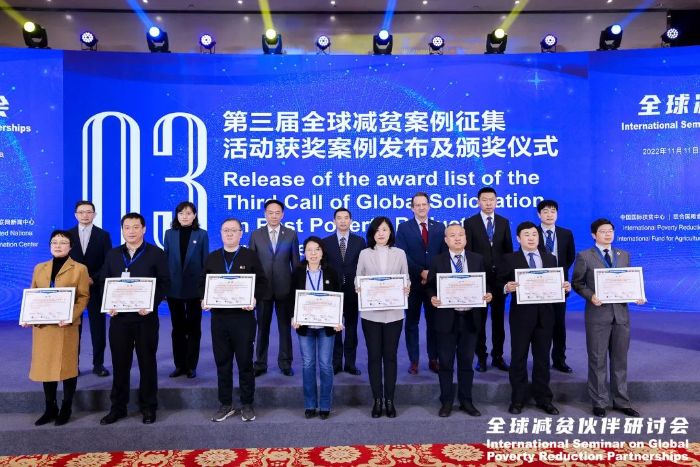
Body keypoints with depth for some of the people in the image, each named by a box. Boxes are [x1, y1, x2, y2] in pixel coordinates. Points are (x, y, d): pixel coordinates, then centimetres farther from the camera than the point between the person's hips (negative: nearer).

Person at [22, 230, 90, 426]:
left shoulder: (79, 269, 0)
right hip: (42, 325, 4)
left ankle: (66, 408, 17)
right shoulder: (39, 268, 14)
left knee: (67, 365, 3)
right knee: (44, 365, 9)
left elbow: (83, 297, -5)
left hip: (66, 325, -4)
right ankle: (50, 408, 23)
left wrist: (71, 316, -20)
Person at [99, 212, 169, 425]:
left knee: (147, 362, 6)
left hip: (145, 317, -3)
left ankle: (148, 407, 19)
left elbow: (165, 283, -4)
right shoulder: (112, 254, 11)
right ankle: (118, 407, 24)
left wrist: (151, 304, -17)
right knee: (119, 362, 10)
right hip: (119, 317, 3)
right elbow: (103, 283, 12)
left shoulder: (156, 254, -1)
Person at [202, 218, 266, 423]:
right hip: (218, 317, 3)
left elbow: (262, 283, 1)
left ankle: (247, 405, 19)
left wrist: (254, 299, -16)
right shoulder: (212, 258, 11)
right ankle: (226, 404, 23)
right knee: (222, 363, 10)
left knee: (245, 362, 6)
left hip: (243, 316, -3)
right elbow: (203, 283, 14)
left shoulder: (250, 256, 2)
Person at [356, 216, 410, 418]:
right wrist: (359, 289, -15)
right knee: (374, 356, 5)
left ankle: (390, 400, 17)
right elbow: (358, 280, 5)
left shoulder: (399, 253, 6)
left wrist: (407, 289, -13)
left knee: (390, 356, 7)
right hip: (370, 313, 0)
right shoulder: (365, 254, 4)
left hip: (393, 313, 1)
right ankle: (377, 400, 16)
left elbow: (406, 279, 8)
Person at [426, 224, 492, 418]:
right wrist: (433, 298, -20)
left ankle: (466, 401, 25)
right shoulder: (437, 261, 0)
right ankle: (446, 402, 20)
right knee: (445, 363, 6)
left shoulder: (477, 259, 6)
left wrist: (487, 295, -12)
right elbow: (429, 286, 0)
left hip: (470, 318, 2)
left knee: (467, 362, 12)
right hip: (446, 318, -1)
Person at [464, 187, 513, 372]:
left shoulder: (504, 222, 8)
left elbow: (509, 249, 9)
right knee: (479, 319, 5)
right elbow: (467, 251, -3)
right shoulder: (470, 222, -1)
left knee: (498, 318, 9)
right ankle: (481, 356, 15)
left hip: (499, 276, 3)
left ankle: (498, 356, 19)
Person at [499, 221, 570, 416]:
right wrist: (506, 287, -25)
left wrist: (565, 287, -9)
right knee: (518, 357, 5)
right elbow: (500, 283, -4)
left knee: (542, 358, 11)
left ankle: (543, 398, 24)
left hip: (544, 314, 3)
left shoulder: (550, 258, 11)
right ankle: (518, 400, 17)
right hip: (521, 314, -3)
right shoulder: (509, 259, 0)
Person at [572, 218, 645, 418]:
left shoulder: (624, 255, 12)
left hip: (621, 313, 4)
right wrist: (591, 296, -17)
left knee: (620, 360, 12)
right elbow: (577, 283, -1)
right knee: (598, 360, 4)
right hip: (598, 314, -4)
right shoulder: (584, 256, -1)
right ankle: (599, 403, 16)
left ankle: (621, 401, 25)